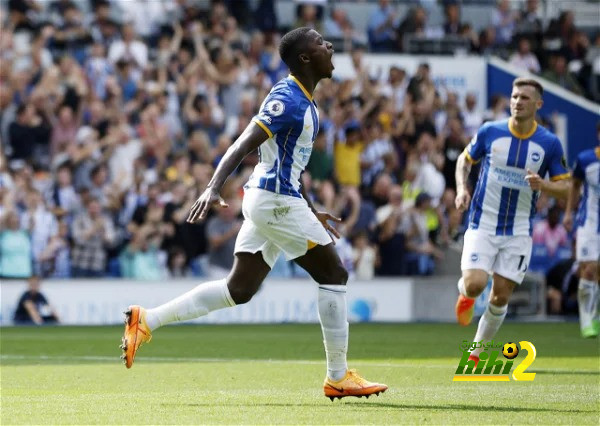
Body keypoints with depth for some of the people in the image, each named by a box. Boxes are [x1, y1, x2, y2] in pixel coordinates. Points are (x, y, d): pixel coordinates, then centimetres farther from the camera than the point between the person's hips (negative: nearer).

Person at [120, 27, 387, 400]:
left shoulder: (304, 102, 16)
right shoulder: (287, 100, -15)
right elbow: (243, 146, -24)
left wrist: (311, 212, 30)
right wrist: (214, 188, -36)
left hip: (268, 200, 10)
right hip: (276, 200, -10)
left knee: (239, 289, 8)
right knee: (334, 275, -2)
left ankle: (146, 321, 6)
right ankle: (339, 378, 3)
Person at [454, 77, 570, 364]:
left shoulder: (550, 144, -5)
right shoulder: (490, 132, -5)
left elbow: (565, 188, 1)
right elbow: (465, 159, 12)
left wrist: (543, 184, -20)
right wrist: (461, 187, -7)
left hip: (518, 231, 1)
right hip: (483, 225, -1)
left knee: (500, 297, 1)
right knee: (475, 284, -18)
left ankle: (475, 352, 22)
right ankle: (464, 293, 21)